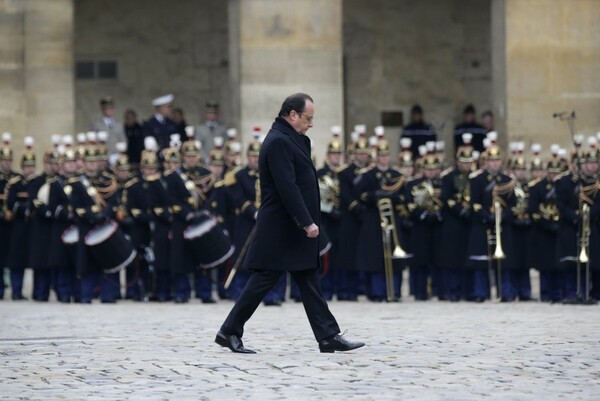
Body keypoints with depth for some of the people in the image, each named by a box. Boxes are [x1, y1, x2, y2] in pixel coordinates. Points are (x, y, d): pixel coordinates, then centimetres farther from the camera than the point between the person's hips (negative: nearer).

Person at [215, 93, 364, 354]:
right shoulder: (278, 142, -17)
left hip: (293, 230, 10)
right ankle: (230, 332, 6)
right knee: (263, 281, -3)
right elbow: (287, 187, -23)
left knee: (309, 284, 8)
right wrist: (306, 222, -23)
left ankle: (329, 337, 8)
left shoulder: (291, 140, 15)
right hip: (279, 231, -10)